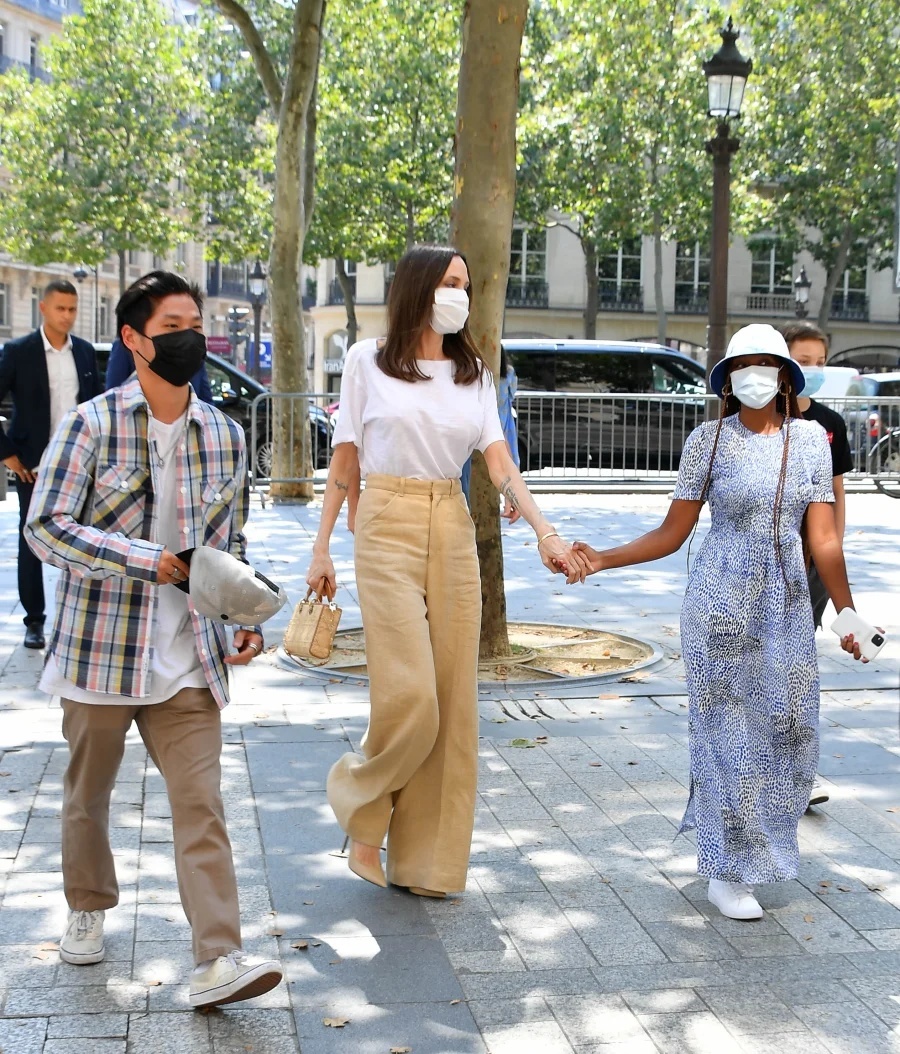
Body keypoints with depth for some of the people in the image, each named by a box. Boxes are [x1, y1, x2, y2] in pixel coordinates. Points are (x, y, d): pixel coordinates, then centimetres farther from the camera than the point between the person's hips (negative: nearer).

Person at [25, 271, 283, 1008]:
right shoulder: (92, 425, -7)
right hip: (100, 648, -2)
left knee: (201, 804, -6)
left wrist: (247, 618, 3)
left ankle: (218, 960, -6)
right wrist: (146, 559, -23)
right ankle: (88, 910, 39)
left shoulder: (225, 436, 6)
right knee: (89, 792, 15)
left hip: (188, 657, 2)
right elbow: (46, 527, -13)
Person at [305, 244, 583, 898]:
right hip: (387, 528, -4)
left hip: (453, 531, 4)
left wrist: (544, 531, -12)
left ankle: (427, 859, 15)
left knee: (453, 701, 3)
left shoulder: (473, 372, 11)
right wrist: (323, 547, 2)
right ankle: (362, 803, 17)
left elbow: (500, 462, 2)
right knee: (410, 695, -13)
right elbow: (345, 460, 4)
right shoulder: (368, 361, 1)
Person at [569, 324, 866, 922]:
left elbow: (822, 539, 3)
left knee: (790, 731, 7)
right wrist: (602, 559, -11)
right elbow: (673, 534, -1)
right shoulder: (708, 440, -4)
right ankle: (728, 873, 14)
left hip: (788, 608, 3)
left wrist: (848, 613, 0)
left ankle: (757, 843, 34)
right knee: (729, 732, 1)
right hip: (722, 604, -3)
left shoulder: (811, 440, 3)